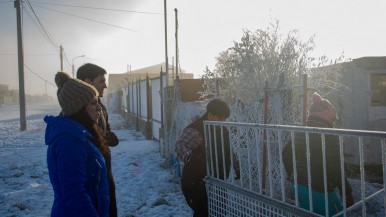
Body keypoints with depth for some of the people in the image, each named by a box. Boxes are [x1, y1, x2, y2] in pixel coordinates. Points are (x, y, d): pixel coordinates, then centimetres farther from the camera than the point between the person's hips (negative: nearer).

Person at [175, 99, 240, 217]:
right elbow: (180, 145, -33)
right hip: (196, 184, -8)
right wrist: (189, 157, -53)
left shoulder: (222, 130, 10)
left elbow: (228, 152, 22)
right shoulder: (195, 130, -17)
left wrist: (237, 168, 20)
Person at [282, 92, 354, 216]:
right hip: (319, 190, -7)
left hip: (297, 186, 7)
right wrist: (347, 192, -11)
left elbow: (286, 153, 13)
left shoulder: (300, 133, 6)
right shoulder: (329, 136, -16)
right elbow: (335, 168, -20)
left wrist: (292, 177, 23)